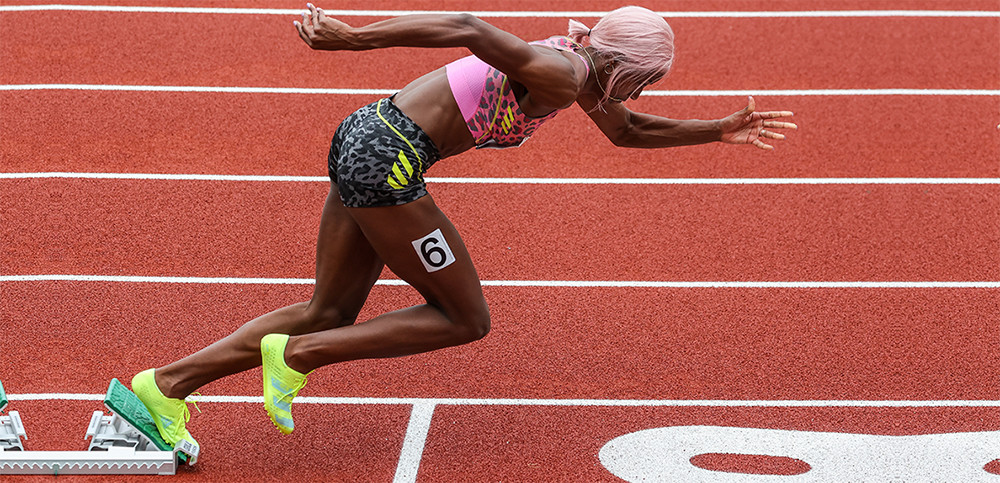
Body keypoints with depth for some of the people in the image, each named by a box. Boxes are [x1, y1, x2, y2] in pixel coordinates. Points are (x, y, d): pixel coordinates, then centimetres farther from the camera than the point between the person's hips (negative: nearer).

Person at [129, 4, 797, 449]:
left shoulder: (577, 64, 16)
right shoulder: (560, 76, -14)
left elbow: (629, 131, 34)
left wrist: (719, 131, 32)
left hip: (363, 138, 10)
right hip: (387, 161, -10)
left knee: (330, 315, 15)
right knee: (467, 319, 2)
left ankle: (167, 385, 12)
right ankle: (295, 356, -1)